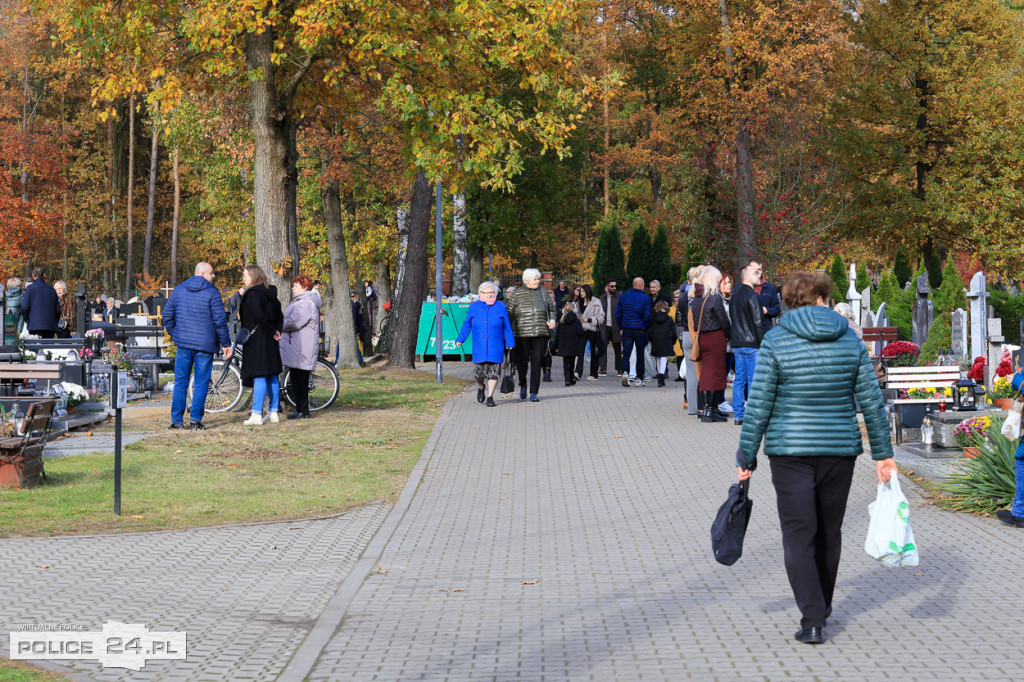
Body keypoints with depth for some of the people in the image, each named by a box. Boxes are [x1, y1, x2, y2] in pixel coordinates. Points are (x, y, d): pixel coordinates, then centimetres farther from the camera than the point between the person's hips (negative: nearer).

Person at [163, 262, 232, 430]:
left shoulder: (178, 290, 7)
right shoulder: (212, 293, -7)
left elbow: (167, 315, 10)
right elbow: (220, 320, -9)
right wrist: (226, 344, -2)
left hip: (183, 343, 4)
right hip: (205, 345, -4)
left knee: (180, 382, 9)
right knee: (201, 383, 3)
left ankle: (177, 420, 8)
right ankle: (195, 419, -2)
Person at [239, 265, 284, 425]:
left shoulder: (253, 294, -14)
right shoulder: (270, 294, 13)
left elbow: (259, 316, -25)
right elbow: (280, 317, 14)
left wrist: (272, 332, -16)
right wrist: (276, 332, 4)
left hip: (258, 340, -9)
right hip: (271, 343, 9)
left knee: (259, 377, -9)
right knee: (272, 376, 11)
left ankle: (257, 415, -9)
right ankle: (273, 412, 15)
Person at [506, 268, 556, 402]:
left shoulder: (542, 291, 11)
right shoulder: (517, 293, 3)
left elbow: (552, 308, 22)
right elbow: (509, 313, 4)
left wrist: (552, 320, 4)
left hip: (540, 333, 2)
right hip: (522, 334, -2)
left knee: (536, 363, -2)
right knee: (522, 361, -4)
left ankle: (534, 393, 4)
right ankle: (522, 385, 25)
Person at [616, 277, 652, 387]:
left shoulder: (623, 296, 4)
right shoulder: (645, 298, -6)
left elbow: (617, 313, 7)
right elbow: (647, 316, -10)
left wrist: (621, 327, 15)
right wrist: (645, 328, 5)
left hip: (627, 329, 2)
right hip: (640, 330, -2)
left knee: (626, 353, 1)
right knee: (640, 355, 8)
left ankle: (625, 372, -25)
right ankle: (639, 379, 11)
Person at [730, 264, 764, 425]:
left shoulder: (736, 294, 13)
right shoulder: (751, 295, -14)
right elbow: (757, 322, -15)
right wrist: (763, 343, -10)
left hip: (737, 344, 8)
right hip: (751, 344, -8)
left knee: (739, 379, 11)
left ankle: (738, 415, 13)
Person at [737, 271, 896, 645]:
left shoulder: (775, 342, -5)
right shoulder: (850, 340, 2)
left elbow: (759, 405, -7)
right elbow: (871, 400, 3)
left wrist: (746, 457, -2)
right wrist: (883, 453, 9)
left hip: (790, 452, -3)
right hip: (839, 449, 3)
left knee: (798, 535, 0)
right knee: (829, 531, 18)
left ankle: (812, 620, -10)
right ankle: (821, 605, 35)